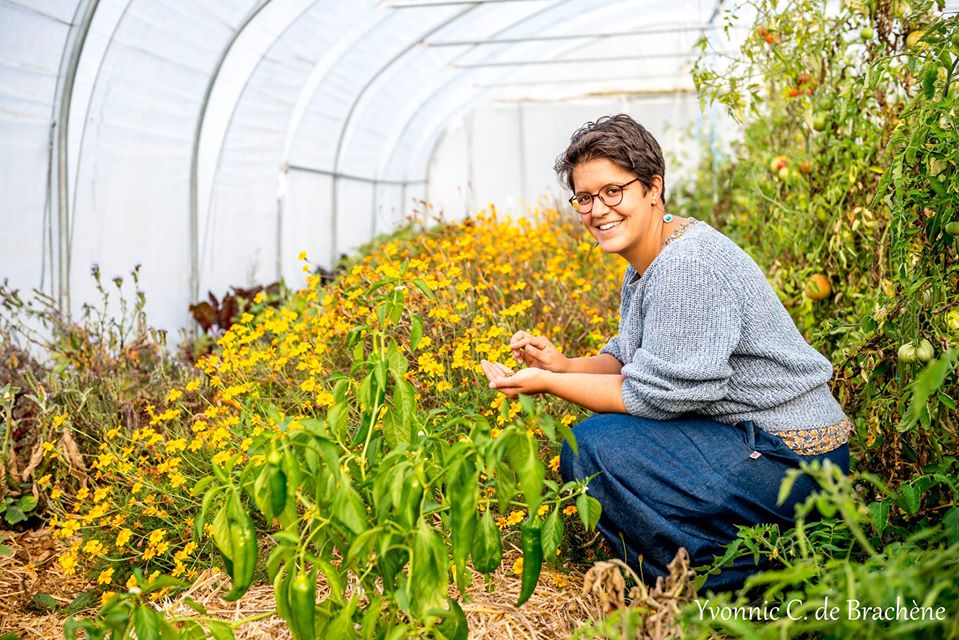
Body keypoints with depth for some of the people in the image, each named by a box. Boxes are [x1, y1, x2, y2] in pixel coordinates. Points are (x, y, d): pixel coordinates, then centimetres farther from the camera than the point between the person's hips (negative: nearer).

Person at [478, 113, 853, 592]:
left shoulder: (688, 266, -24)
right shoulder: (645, 261, 8)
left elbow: (656, 395, -22)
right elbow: (628, 360, 11)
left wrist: (546, 383, -15)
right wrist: (562, 365, -7)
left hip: (790, 457, -10)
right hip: (744, 433, 10)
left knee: (592, 448, -17)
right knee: (591, 436, 12)